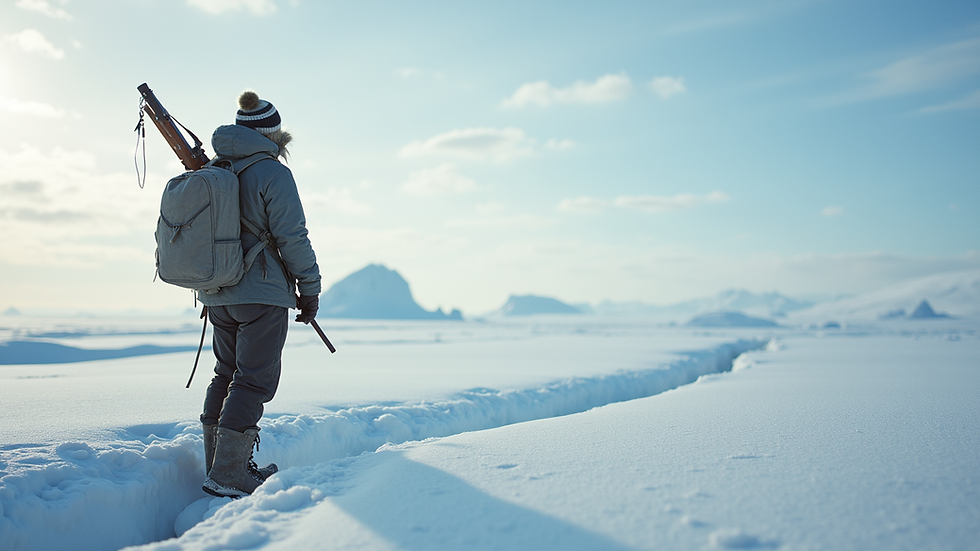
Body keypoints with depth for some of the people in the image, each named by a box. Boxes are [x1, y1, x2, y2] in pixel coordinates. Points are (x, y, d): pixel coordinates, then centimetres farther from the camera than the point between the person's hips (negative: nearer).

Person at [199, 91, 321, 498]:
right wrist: (309, 288, -4)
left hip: (216, 294, 8)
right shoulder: (273, 173, -11)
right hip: (262, 294, -7)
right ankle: (228, 475, -4)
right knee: (255, 380, -3)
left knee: (227, 374, 17)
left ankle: (217, 464, 23)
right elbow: (292, 237, -13)